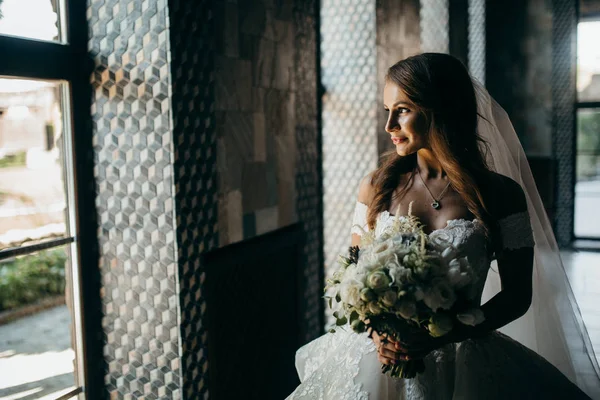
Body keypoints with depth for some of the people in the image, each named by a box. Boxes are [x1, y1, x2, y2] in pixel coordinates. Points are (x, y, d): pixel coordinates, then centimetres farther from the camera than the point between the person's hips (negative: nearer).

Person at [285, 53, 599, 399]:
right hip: (380, 355, 1)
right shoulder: (376, 187, -1)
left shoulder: (501, 194, -5)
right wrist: (376, 331, -13)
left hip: (461, 364, 0)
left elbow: (517, 296, -3)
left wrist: (438, 337, -15)